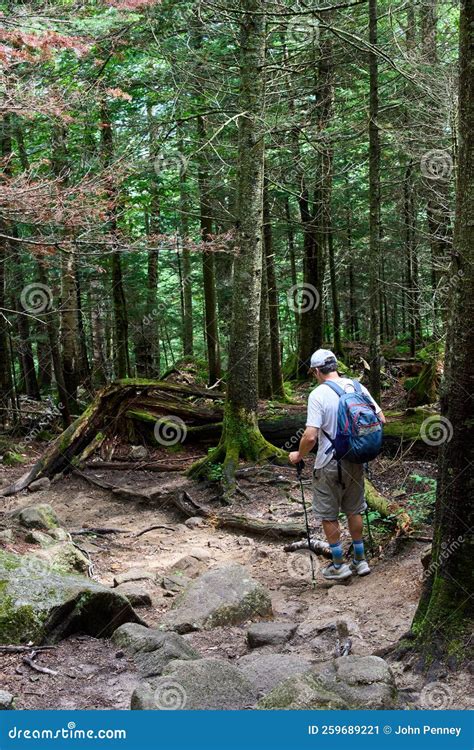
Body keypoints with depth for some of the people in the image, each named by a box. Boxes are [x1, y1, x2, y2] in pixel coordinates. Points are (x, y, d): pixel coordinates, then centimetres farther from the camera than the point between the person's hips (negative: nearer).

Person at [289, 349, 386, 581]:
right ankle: (360, 560, 28)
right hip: (355, 461, 6)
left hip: (329, 464, -5)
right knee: (354, 510, 20)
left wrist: (298, 456, -4)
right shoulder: (357, 387, -1)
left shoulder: (318, 395, -17)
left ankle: (339, 565, 17)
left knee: (328, 515, 10)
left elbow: (310, 437, -22)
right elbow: (381, 420, 2)